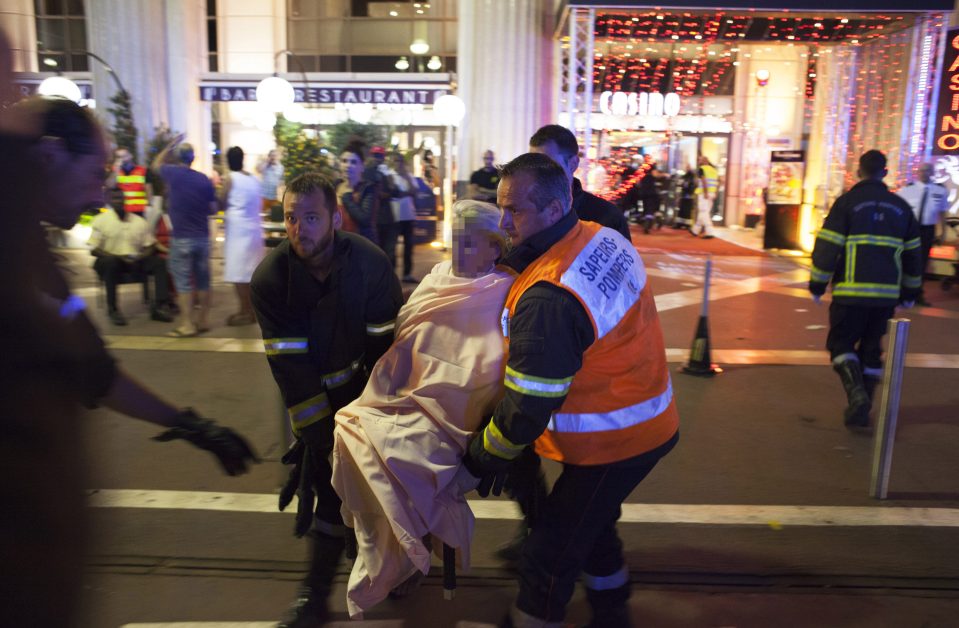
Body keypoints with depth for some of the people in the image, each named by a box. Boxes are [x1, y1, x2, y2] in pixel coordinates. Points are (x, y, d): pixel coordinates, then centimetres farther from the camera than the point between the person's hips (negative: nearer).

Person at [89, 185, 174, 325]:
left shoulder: (139, 221, 10)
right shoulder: (101, 220, 0)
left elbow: (150, 246, 9)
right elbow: (94, 249, -6)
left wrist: (139, 258, -14)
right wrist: (118, 257, -20)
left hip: (135, 261, 3)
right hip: (111, 260, -3)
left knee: (159, 262, -19)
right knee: (111, 262, -37)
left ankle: (158, 306, -24)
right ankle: (113, 309, -30)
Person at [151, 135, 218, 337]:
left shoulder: (173, 173, -6)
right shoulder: (204, 179, 0)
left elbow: (156, 164, 17)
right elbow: (214, 209, 6)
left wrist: (170, 145, 23)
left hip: (181, 238, -3)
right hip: (202, 237, 3)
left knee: (184, 282, 0)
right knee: (203, 279, 10)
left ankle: (187, 324, 0)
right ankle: (202, 320, 17)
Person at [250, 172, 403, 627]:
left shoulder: (371, 264, -20)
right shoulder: (270, 276, -20)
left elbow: (384, 345, -16)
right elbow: (290, 366, -21)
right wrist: (320, 436, -21)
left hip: (360, 384, 0)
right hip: (307, 393, 0)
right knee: (330, 482, 2)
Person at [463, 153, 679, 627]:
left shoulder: (547, 301, -31)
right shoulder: (605, 238, -4)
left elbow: (527, 409, -25)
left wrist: (484, 459, -8)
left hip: (613, 444, -10)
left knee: (548, 559, 5)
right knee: (592, 523, 30)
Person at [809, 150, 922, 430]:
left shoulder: (847, 202, -3)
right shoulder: (901, 207, 12)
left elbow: (827, 248, -7)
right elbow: (912, 254, 18)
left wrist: (817, 285, 1)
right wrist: (910, 292, 26)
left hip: (851, 292, -4)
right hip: (886, 294, 4)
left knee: (841, 344, 8)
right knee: (870, 349, 14)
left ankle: (856, 393, -15)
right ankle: (860, 411, 17)